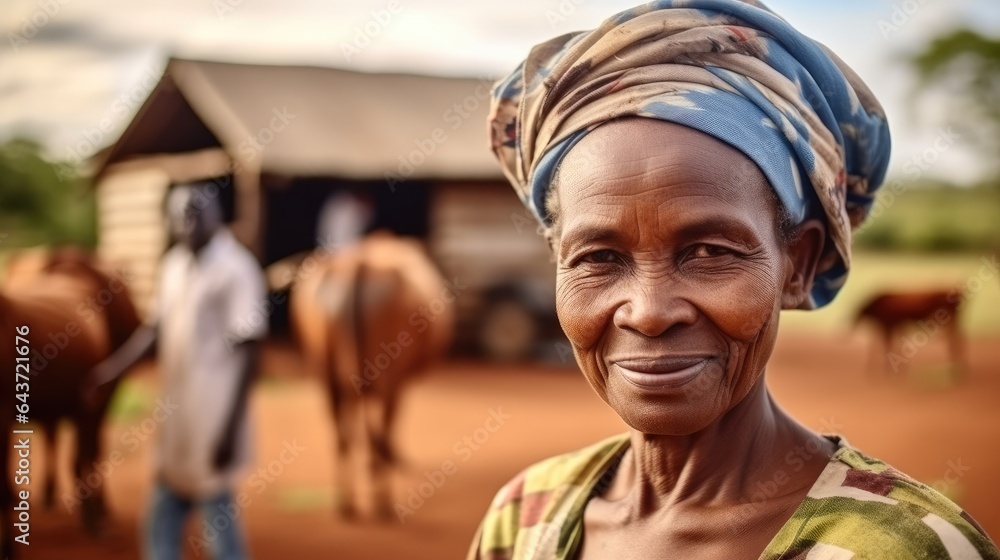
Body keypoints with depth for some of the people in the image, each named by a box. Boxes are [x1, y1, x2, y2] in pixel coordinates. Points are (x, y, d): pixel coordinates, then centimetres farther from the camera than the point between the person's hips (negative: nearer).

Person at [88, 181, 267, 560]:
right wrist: (115, 366, 0)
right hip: (175, 421, 8)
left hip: (212, 423, -8)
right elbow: (156, 328, 17)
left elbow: (248, 353, -17)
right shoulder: (175, 264, 9)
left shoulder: (236, 269, -14)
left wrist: (230, 430, -19)